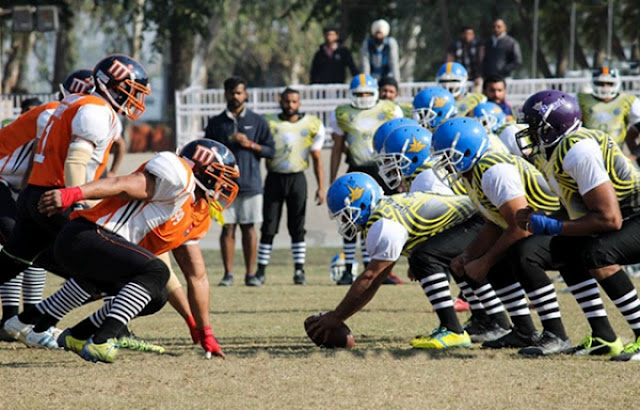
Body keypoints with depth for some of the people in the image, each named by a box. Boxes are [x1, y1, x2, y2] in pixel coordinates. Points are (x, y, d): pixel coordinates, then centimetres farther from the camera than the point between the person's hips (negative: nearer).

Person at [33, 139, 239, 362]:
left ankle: (78, 336, 20)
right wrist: (73, 193, -33)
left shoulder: (196, 217, 24)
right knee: (154, 271, -23)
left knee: (155, 296, 17)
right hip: (84, 237, -10)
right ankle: (100, 342, -26)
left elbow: (197, 278, 29)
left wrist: (206, 333, 32)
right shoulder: (178, 177, -5)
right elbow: (124, 185, -18)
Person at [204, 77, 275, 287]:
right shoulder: (215, 123, 9)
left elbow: (270, 150, 5)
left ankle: (250, 273, 4)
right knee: (228, 228, 0)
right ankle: (228, 273, 3)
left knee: (248, 228, 1)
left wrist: (250, 145, -10)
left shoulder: (258, 121, 7)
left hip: (250, 183, -1)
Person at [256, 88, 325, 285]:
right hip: (274, 178, 0)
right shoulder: (268, 123, -1)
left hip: (297, 178, 0)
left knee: (297, 228, 2)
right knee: (268, 228, 0)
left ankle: (299, 271, 7)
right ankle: (261, 270, 6)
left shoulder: (311, 125, 2)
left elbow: (317, 158, 7)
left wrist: (321, 187, 3)